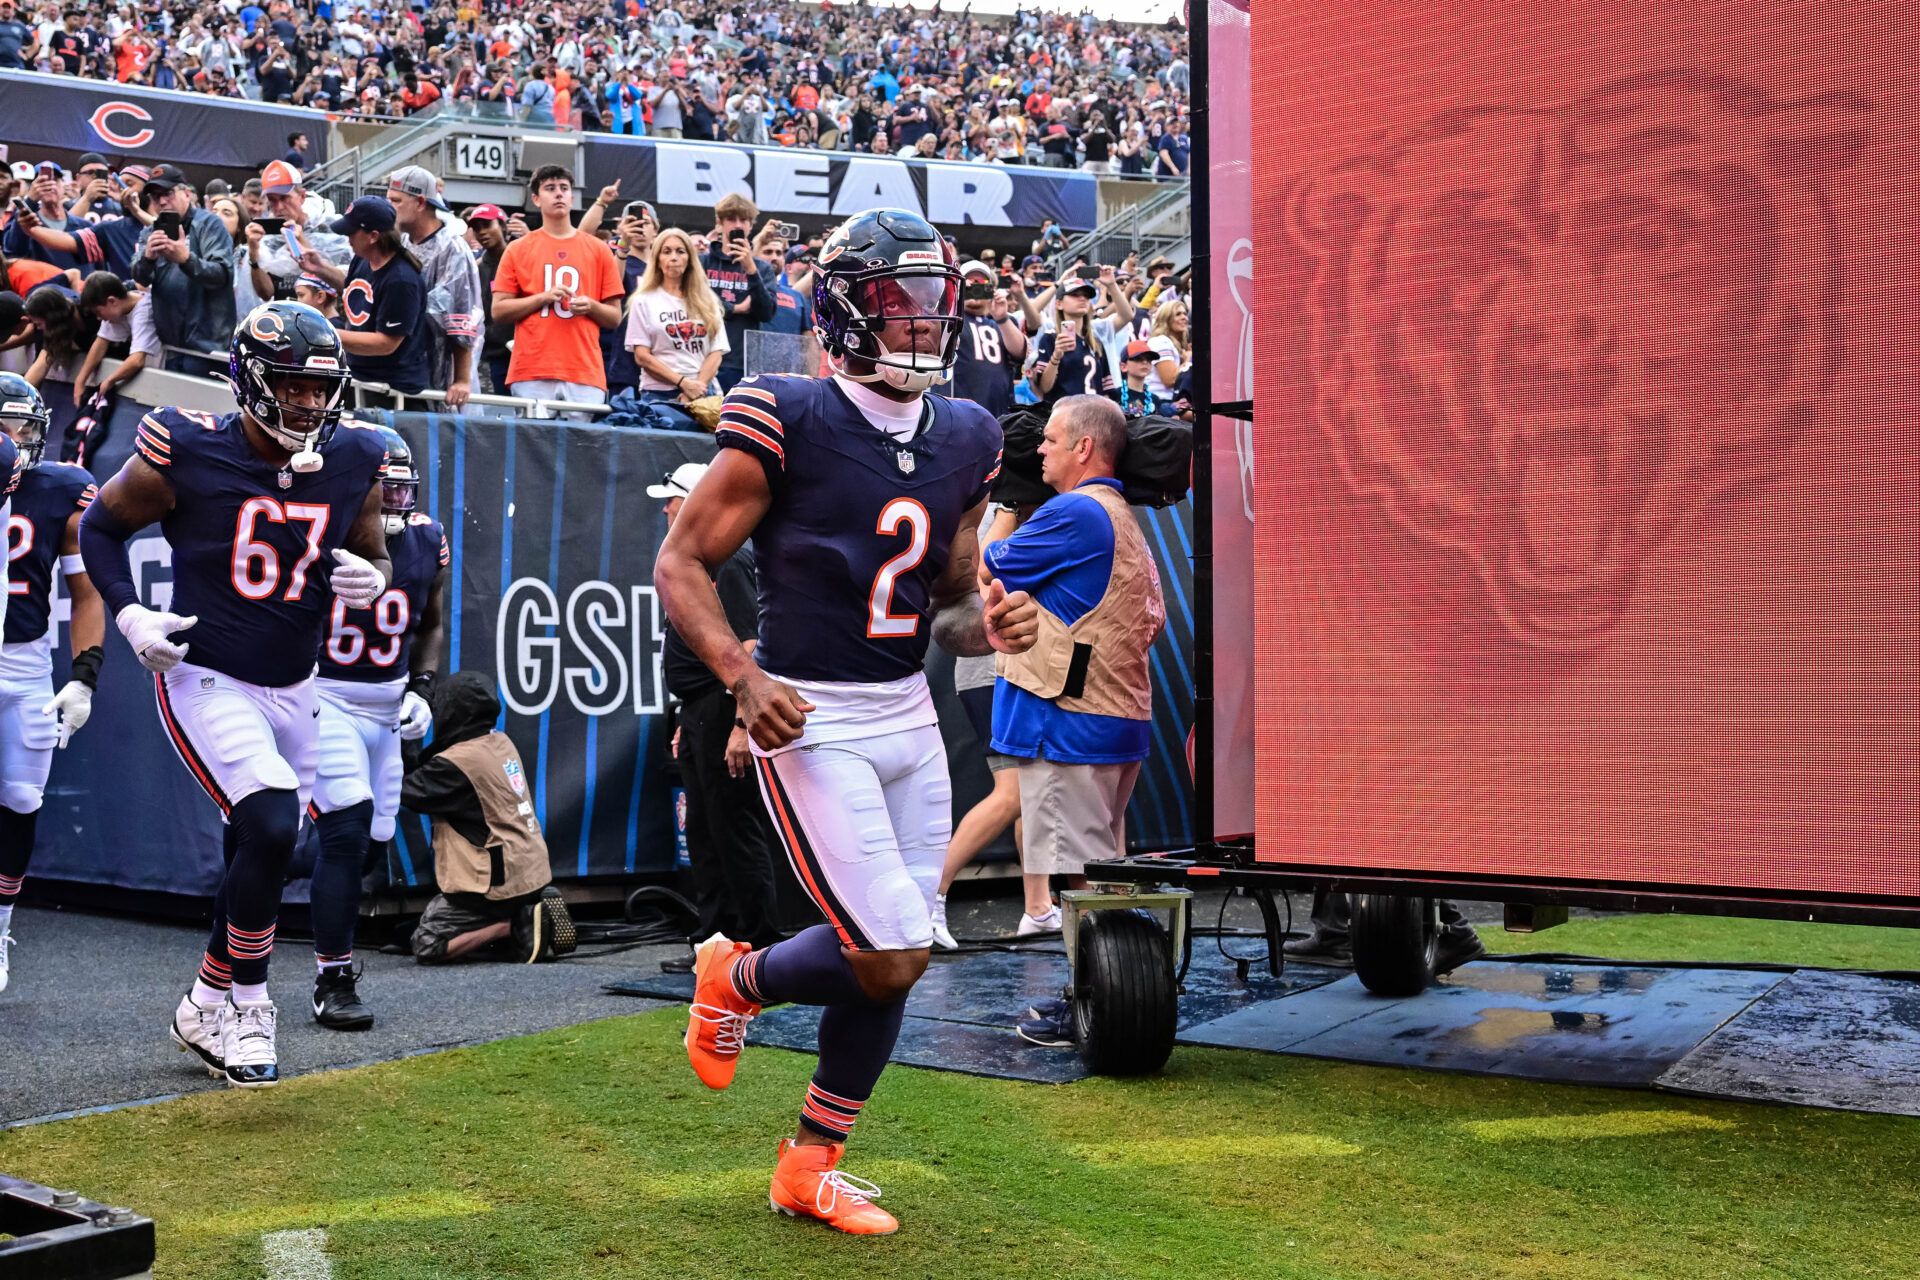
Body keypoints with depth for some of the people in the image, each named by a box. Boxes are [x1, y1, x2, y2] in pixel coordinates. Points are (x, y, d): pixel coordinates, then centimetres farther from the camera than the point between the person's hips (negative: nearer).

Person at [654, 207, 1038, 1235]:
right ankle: (735, 980, 22)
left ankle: (811, 1165, 28)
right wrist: (742, 675, -22)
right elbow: (681, 562, -8)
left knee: (884, 956, 9)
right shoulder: (786, 421, -12)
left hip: (910, 718, 7)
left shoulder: (966, 440, 8)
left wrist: (988, 624, -5)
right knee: (892, 958, -10)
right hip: (810, 721, -6)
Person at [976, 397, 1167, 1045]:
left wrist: (1007, 503, 8)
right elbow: (1154, 619, 21)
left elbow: (986, 570, -6)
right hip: (1122, 716, 10)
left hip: (1069, 718, -10)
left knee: (1077, 870, -4)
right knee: (1102, 866, 16)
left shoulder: (1072, 513, -15)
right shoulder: (1127, 520, 16)